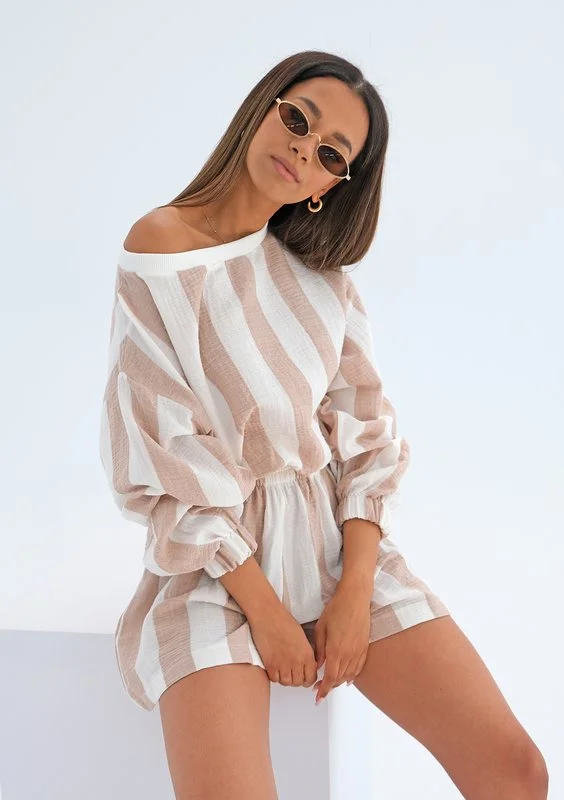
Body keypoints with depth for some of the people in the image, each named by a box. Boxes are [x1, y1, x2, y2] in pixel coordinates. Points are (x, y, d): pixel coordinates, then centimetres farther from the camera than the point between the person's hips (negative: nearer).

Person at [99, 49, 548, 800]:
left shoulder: (322, 273, 7)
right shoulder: (156, 249, -6)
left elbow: (365, 430, 4)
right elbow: (162, 456, -10)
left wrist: (354, 592, -9)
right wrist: (262, 605, -13)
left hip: (334, 535, 4)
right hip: (214, 554, -3)